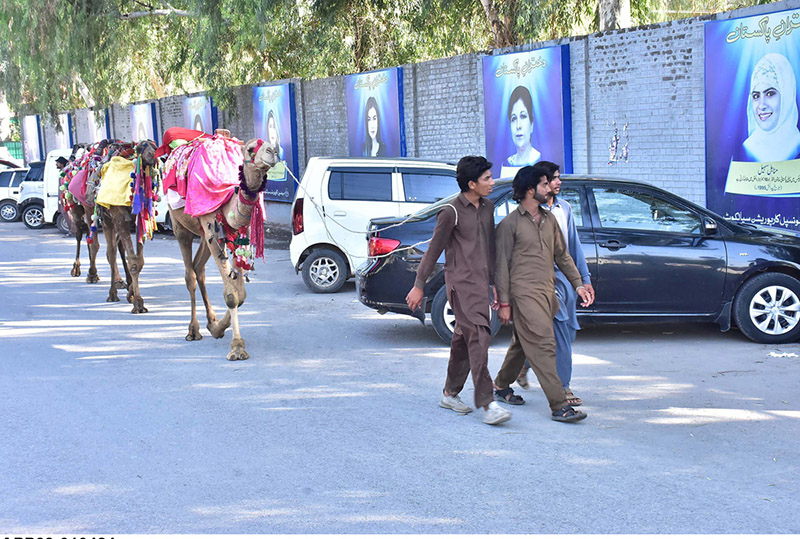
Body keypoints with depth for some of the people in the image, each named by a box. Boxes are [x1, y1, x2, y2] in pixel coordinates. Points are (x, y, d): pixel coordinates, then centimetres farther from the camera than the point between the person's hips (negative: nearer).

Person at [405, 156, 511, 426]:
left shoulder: (488, 207, 12)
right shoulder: (452, 212, -10)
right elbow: (434, 250, -6)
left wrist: (494, 281, 24)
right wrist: (419, 286, -2)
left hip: (480, 282, 7)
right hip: (461, 283, -7)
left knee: (463, 339, 13)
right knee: (478, 338, -16)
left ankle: (450, 394, 26)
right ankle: (487, 404, -18)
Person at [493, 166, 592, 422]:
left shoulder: (549, 219, 15)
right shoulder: (510, 223, -6)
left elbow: (562, 255, 21)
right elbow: (501, 264, -6)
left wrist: (578, 284, 13)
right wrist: (504, 302, -9)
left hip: (547, 292, 7)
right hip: (524, 293, -7)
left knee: (523, 343, 15)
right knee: (543, 346, -12)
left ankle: (501, 386, 33)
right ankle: (559, 406, -14)